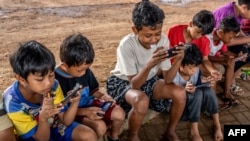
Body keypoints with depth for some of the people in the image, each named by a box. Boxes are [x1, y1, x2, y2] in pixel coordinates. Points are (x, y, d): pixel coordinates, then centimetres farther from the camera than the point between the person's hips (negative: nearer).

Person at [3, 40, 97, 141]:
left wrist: (75, 102, -28)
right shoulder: (13, 102, -27)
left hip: (54, 125, 4)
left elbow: (65, 121, -10)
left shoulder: (53, 85, -18)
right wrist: (43, 118, -39)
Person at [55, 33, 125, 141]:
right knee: (100, 126, -29)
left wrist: (102, 96, -12)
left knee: (119, 113, -7)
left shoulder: (85, 71, -7)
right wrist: (84, 112, -28)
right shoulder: (56, 80, -28)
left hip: (89, 104, 7)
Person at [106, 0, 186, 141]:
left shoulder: (163, 40, -18)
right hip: (122, 82, -4)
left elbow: (167, 80, -17)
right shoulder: (126, 45, -30)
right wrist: (149, 64, -47)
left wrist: (178, 60, -35)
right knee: (142, 101, -36)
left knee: (180, 92, -19)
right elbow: (134, 85, -30)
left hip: (148, 81, 5)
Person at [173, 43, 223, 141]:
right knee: (197, 93, -31)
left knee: (208, 90, -18)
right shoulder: (174, 76, -25)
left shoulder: (196, 71, -5)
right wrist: (184, 90, -42)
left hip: (193, 103, 7)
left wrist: (205, 82, -12)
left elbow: (198, 86, 9)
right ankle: (194, 131, -27)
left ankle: (217, 125, -9)